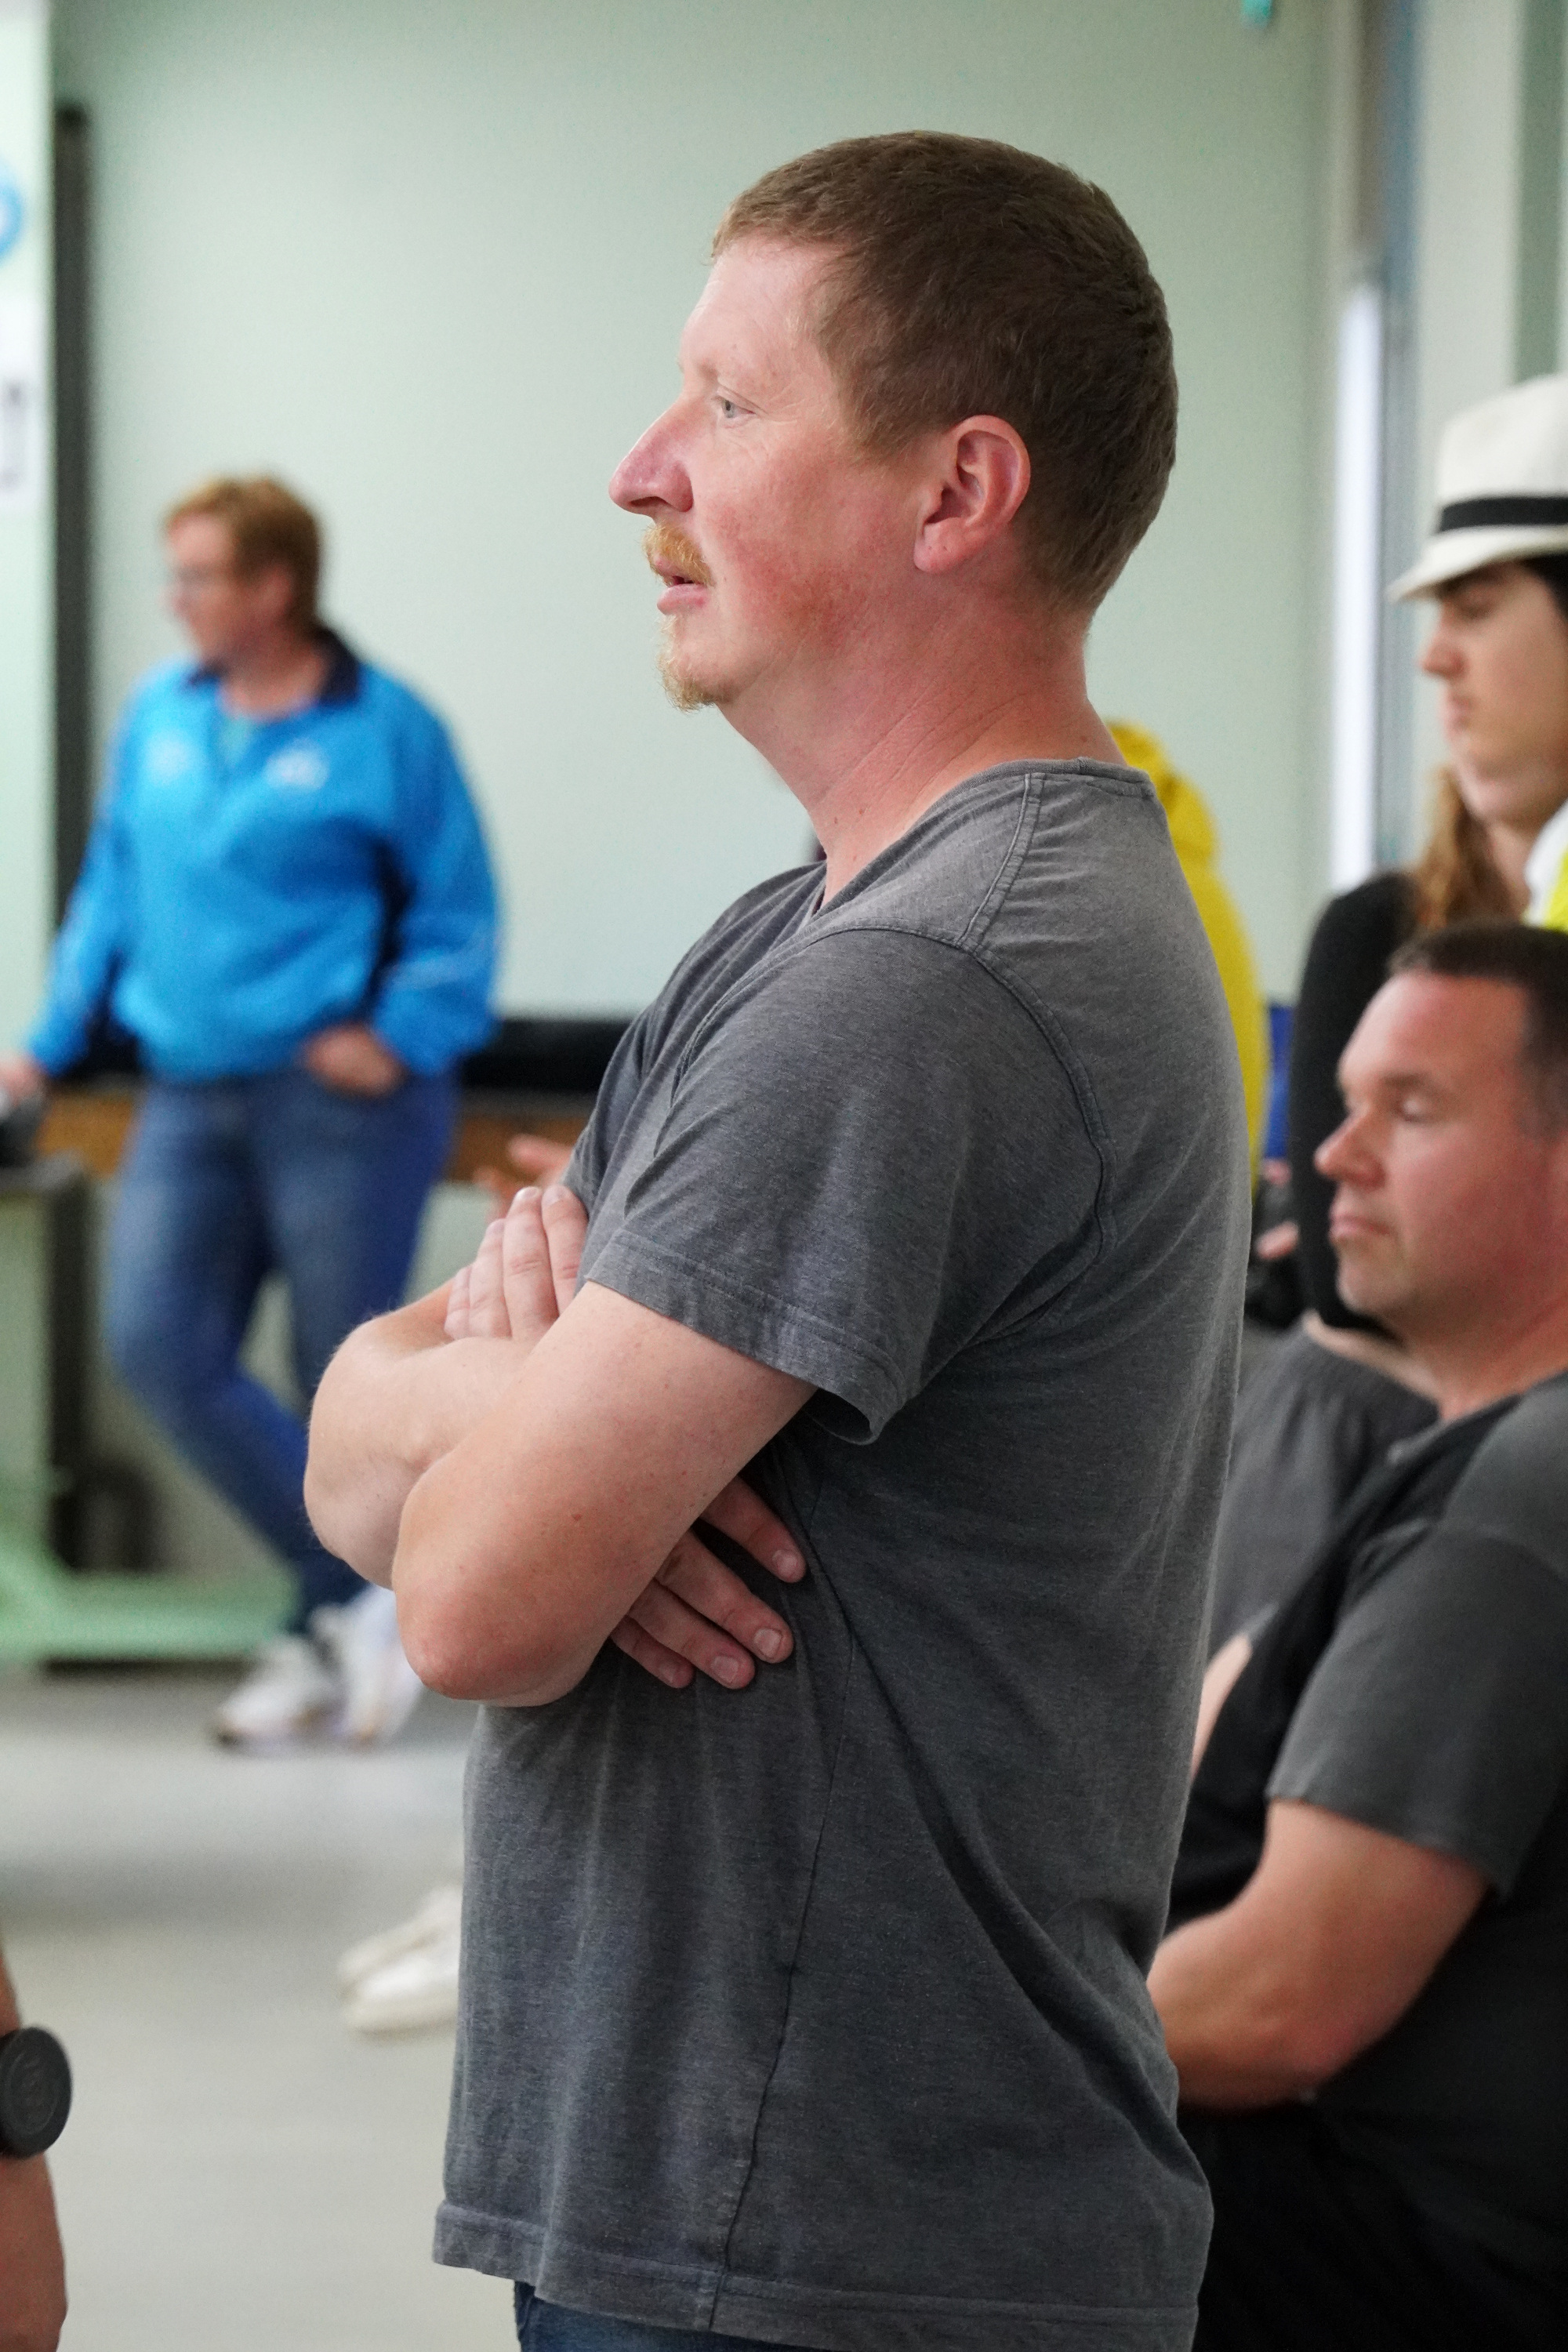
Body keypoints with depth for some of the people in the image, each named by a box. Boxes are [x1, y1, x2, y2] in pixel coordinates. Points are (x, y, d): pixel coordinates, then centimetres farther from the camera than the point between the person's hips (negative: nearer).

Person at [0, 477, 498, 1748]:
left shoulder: (385, 728, -4)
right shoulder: (161, 715, 11)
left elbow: (460, 917, -1)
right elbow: (114, 888, 20)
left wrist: (402, 1035, -13)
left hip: (337, 1102, -5)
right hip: (193, 1098, 5)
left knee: (346, 1389, 1)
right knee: (159, 1343, -11)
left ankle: (323, 1639, 16)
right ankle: (359, 1595, -2)